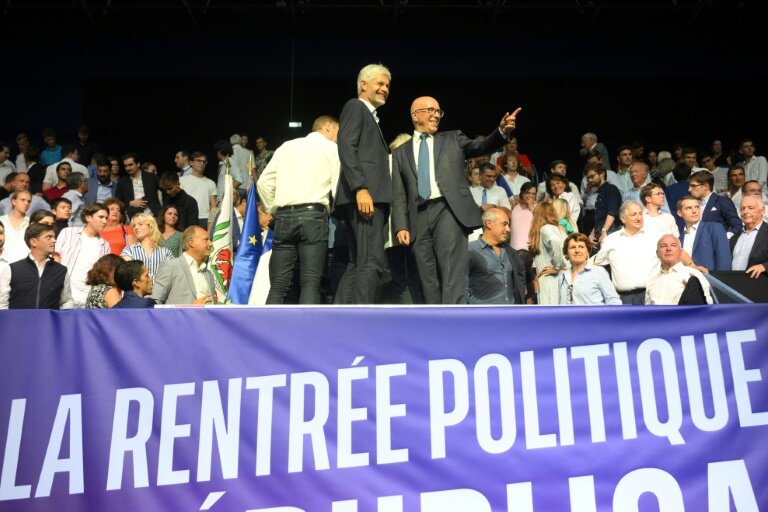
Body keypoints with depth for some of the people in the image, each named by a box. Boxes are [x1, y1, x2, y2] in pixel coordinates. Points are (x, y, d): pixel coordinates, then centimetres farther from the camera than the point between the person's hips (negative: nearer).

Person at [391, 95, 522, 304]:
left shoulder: (453, 139, 18)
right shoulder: (401, 153, 19)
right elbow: (399, 195, 14)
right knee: (429, 279, 1)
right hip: (419, 217, 2)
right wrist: (401, 226, 0)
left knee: (452, 271, -16)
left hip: (448, 209, -2)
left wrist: (502, 130, -19)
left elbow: (480, 147, 1)